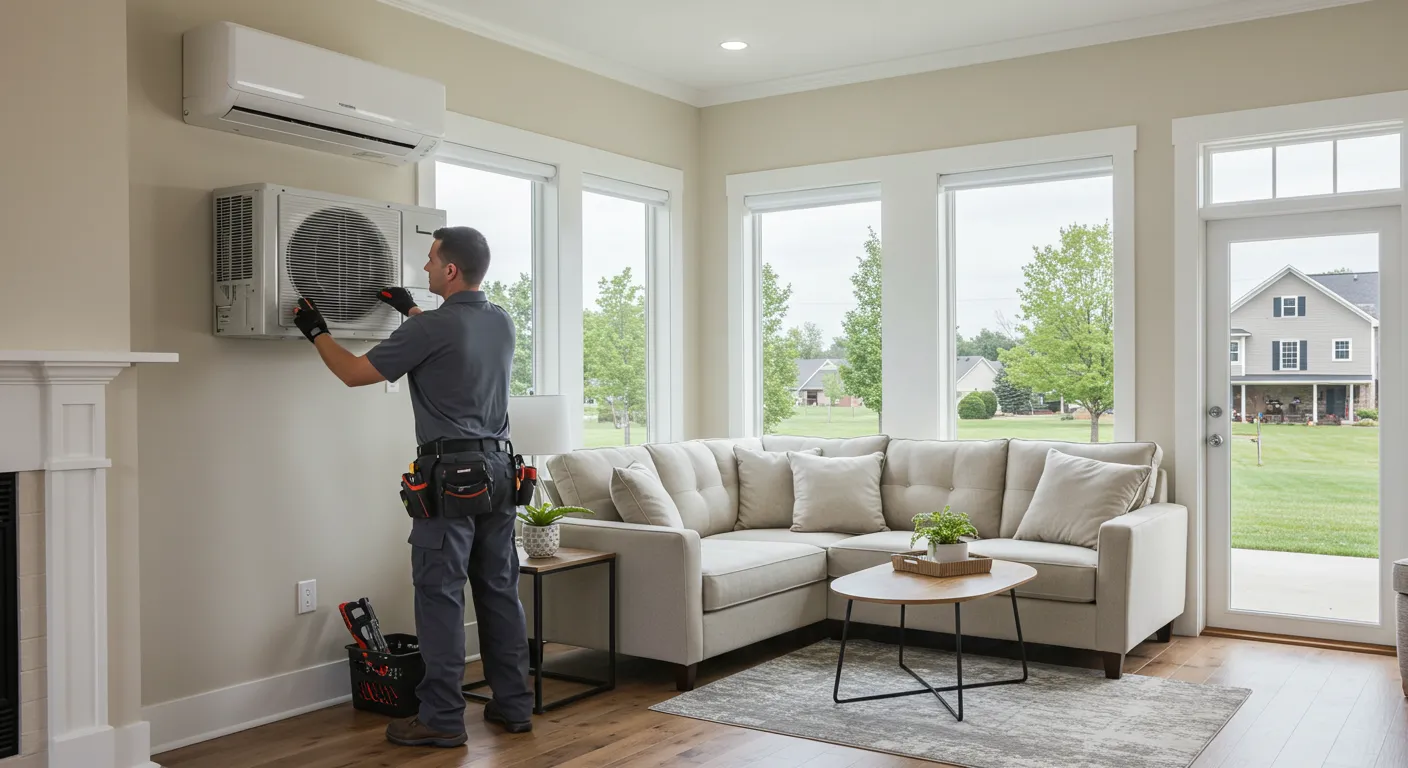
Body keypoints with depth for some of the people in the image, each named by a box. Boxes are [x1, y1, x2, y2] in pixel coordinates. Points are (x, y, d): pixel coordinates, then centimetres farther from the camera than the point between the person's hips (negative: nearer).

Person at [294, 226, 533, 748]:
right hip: (499, 467, 7)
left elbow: (355, 373, -5)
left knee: (440, 595, -1)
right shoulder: (500, 322, 9)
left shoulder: (431, 329, -13)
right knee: (499, 589, 11)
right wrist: (410, 310, 39)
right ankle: (514, 704, 18)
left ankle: (442, 720, 4)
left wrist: (316, 333, 11)